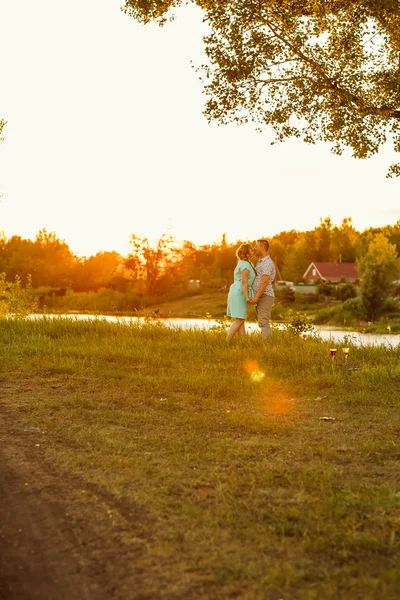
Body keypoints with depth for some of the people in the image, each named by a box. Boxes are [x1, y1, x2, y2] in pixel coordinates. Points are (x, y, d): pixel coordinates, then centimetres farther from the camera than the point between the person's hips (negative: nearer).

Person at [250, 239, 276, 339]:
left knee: (263, 323, -13)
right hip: (260, 297, 10)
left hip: (265, 297, -10)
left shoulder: (267, 263, -14)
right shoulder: (261, 262, 19)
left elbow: (265, 281, -23)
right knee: (262, 323, 9)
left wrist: (256, 296, -27)